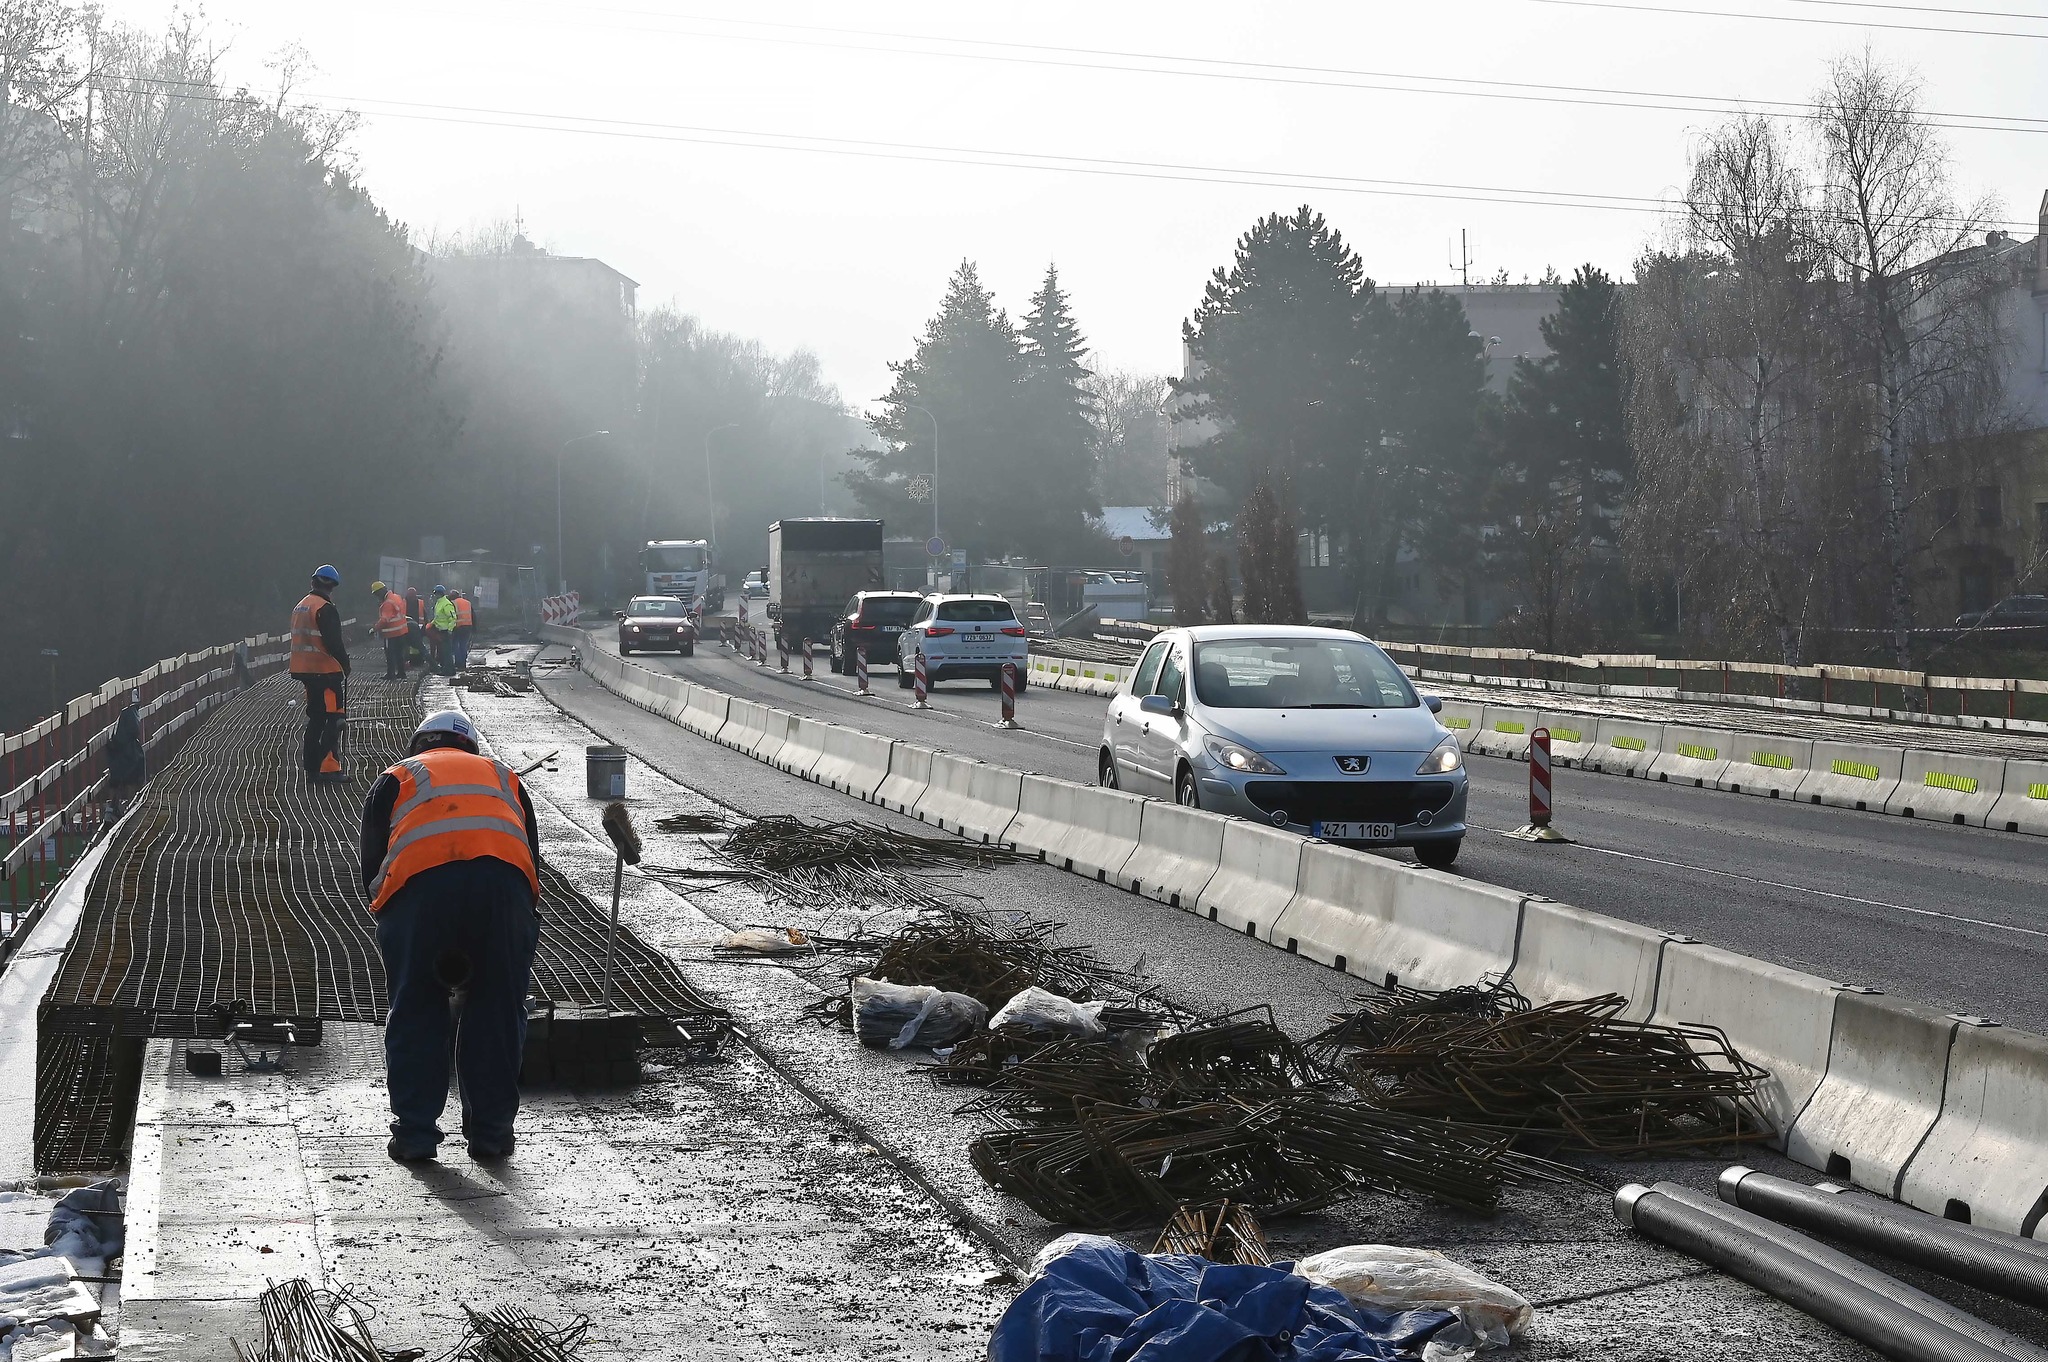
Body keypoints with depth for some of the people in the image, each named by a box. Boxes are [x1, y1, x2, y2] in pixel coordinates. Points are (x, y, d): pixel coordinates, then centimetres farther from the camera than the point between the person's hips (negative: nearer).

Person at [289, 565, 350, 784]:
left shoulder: (299, 607, 15)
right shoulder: (325, 609, -15)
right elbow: (334, 643, -20)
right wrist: (345, 663, -7)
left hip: (306, 671, 9)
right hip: (327, 670, -9)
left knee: (315, 718, 15)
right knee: (334, 719, -5)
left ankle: (312, 769, 17)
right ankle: (328, 768, -12)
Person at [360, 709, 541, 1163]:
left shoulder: (395, 779, 31)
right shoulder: (502, 775, 36)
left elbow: (372, 868, 20)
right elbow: (533, 858, 28)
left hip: (418, 879, -1)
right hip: (503, 878, 1)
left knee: (414, 1012, 13)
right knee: (499, 1011, 14)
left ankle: (415, 1134, 14)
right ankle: (491, 1133, 18)